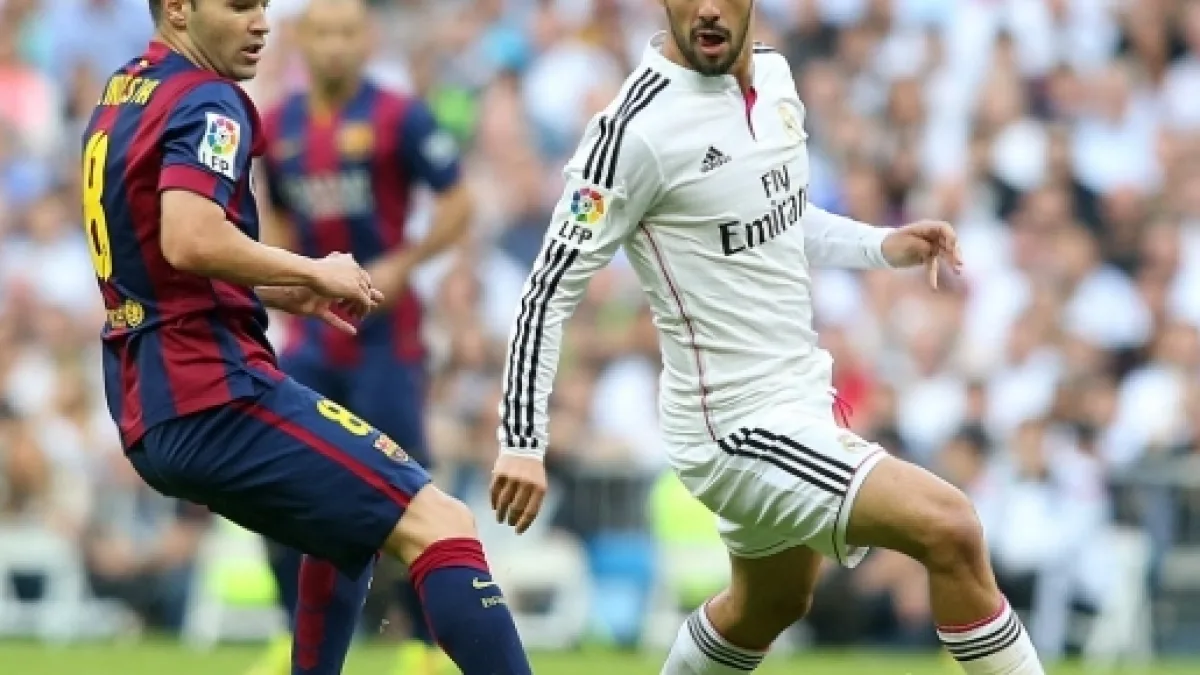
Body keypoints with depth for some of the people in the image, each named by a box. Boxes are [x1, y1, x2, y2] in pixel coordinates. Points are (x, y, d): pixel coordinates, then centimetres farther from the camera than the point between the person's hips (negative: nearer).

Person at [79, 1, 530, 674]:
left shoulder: (119, 102, 18)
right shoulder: (207, 104, -11)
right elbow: (190, 241, -28)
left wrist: (280, 293, 19)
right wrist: (315, 274, -14)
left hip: (150, 416, 10)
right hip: (217, 396, -10)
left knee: (352, 524, 31)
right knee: (442, 526, -15)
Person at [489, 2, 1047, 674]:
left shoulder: (773, 75, 3)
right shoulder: (638, 129, -20)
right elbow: (552, 288, -16)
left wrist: (883, 246, 5)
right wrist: (523, 442, -19)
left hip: (800, 394, 9)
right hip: (741, 427, -9)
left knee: (766, 608, 27)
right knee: (950, 526, -19)